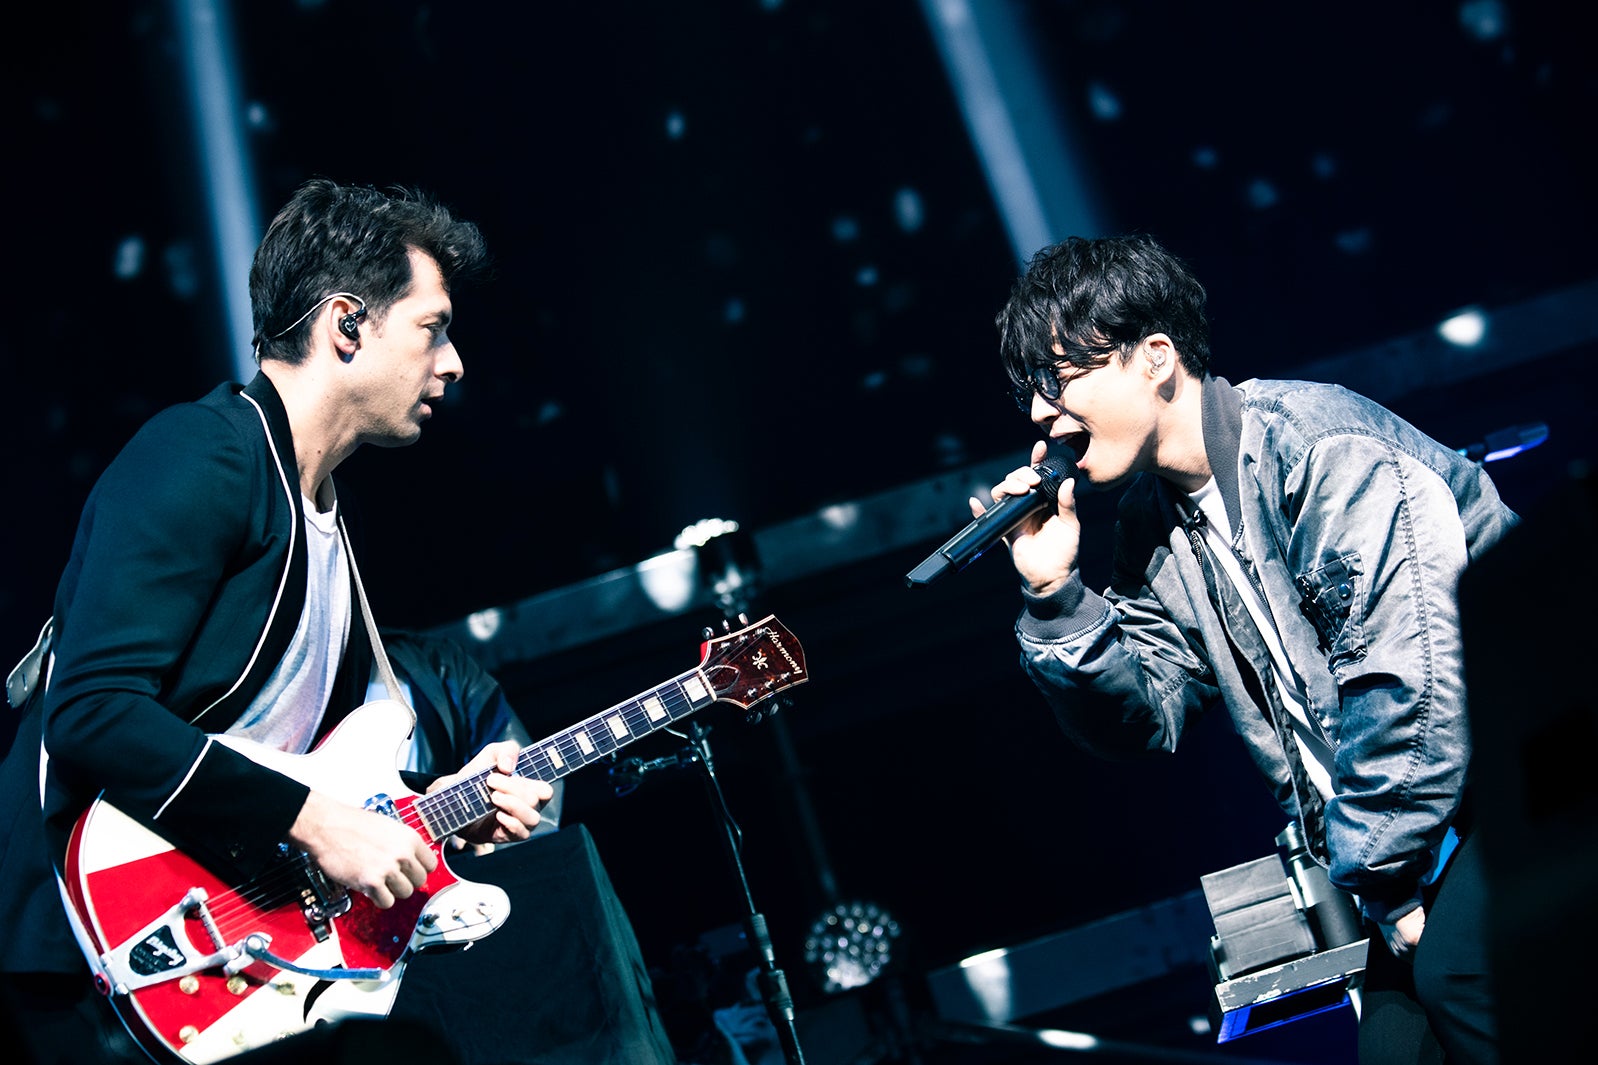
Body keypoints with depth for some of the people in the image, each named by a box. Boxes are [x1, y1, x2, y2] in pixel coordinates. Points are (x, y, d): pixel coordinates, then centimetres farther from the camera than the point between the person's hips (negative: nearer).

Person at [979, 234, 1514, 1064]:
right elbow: (1142, 720, 4)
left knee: (1454, 968, -28)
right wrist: (1053, 595, -10)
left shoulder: (1319, 449, -19)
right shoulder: (1153, 522, 7)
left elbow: (1411, 681, -24)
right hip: (1370, 831, 7)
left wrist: (1379, 876, -17)